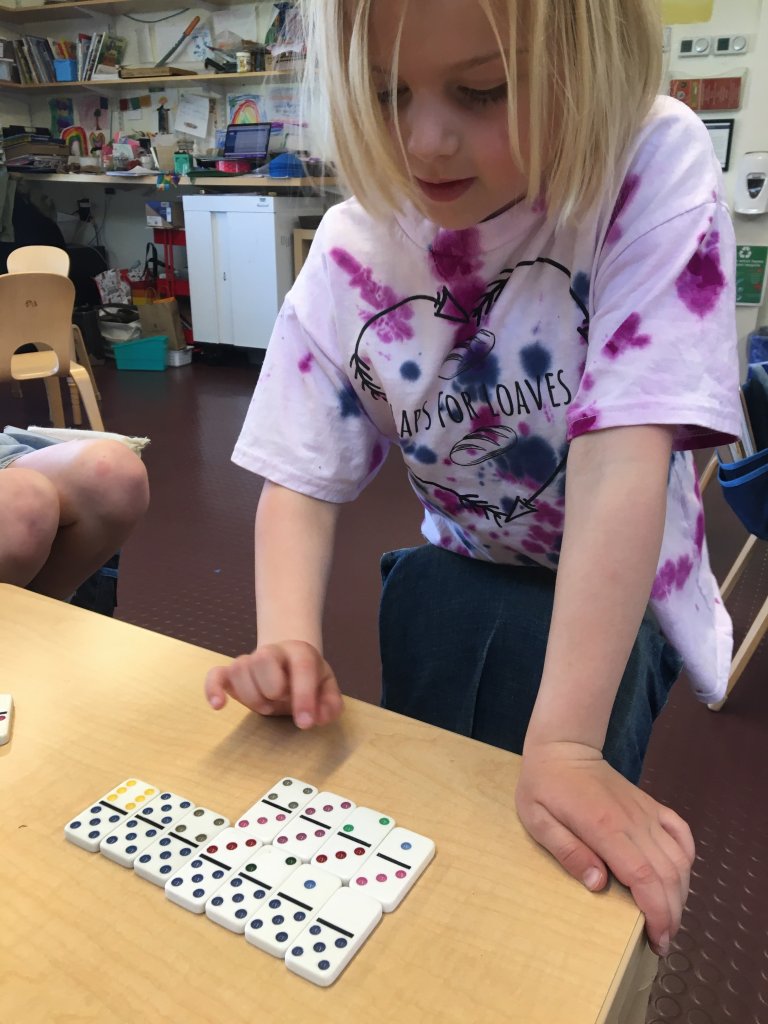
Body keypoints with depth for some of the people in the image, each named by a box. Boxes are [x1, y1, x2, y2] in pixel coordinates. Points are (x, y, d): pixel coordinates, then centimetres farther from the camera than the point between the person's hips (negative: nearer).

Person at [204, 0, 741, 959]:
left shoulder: (653, 166, -22)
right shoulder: (354, 251, -11)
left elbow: (624, 452, -32)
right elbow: (300, 478, -11)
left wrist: (565, 745, -36)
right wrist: (288, 643, -31)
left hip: (608, 602, -2)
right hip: (457, 577, 3)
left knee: (547, 869, -15)